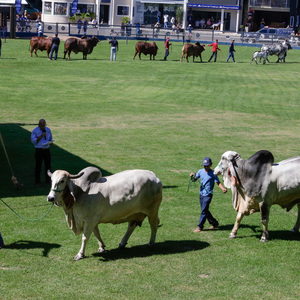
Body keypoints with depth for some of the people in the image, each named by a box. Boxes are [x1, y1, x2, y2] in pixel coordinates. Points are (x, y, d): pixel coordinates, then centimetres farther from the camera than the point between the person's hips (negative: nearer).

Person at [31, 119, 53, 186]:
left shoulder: (48, 130, 11)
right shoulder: (35, 131, -2)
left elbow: (51, 139, 19)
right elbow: (33, 141, -9)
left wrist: (51, 142, -4)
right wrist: (41, 136, -18)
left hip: (47, 150, 4)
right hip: (39, 150, -4)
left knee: (48, 165, 6)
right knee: (38, 166, -2)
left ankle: (48, 180, 19)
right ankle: (38, 182, 5)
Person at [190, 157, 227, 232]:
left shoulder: (213, 173, -8)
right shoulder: (200, 171, 6)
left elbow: (218, 182, -11)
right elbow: (195, 179, 9)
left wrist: (223, 188, -28)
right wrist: (192, 176, -13)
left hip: (208, 195, -6)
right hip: (201, 194, 6)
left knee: (204, 211, -9)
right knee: (205, 210, 14)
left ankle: (200, 227, -3)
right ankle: (214, 223, 30)